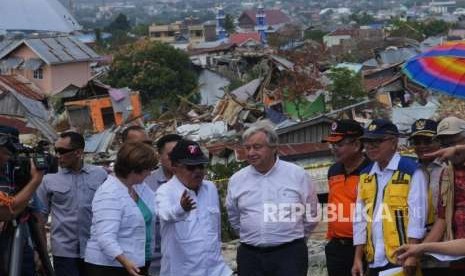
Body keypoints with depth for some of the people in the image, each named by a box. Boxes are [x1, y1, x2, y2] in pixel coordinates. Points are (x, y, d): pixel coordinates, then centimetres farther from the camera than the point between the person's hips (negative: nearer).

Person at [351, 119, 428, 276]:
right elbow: (360, 218, 13)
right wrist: (358, 258, 8)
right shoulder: (365, 176, 13)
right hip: (374, 261, 6)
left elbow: (417, 215, -10)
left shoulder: (411, 171, -4)